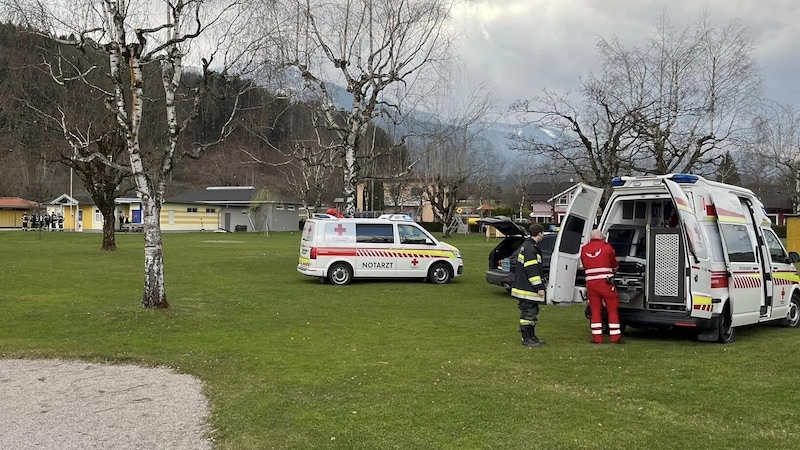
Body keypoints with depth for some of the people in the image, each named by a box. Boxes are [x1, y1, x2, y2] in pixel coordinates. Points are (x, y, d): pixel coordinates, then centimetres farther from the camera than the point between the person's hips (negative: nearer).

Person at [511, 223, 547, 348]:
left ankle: (532, 337, 26)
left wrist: (539, 286, 27)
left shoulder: (529, 245, 17)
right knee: (528, 313, -5)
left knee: (533, 312, 17)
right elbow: (532, 270, -23)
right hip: (527, 289, -11)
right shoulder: (530, 248, -18)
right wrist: (539, 287, -21)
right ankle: (526, 339, 1)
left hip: (526, 287, 11)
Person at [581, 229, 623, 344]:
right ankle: (615, 337, 6)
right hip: (606, 282, -3)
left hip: (591, 283, 3)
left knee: (595, 310, 8)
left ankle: (597, 337, 7)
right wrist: (612, 270, 33)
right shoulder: (607, 247, -1)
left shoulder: (584, 249, 8)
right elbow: (614, 265, 11)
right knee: (612, 309, 5)